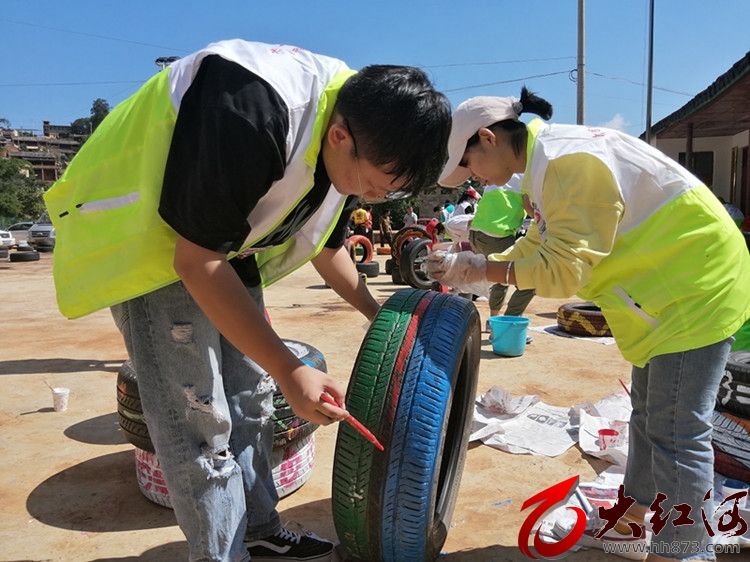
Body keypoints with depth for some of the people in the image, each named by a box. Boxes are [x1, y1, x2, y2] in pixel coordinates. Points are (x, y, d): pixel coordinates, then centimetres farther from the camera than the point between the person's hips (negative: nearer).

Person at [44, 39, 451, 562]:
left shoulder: (358, 140, -9)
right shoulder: (248, 117, -36)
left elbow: (325, 243, 7)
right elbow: (197, 259, -30)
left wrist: (378, 315, 6)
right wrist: (289, 370, -30)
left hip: (229, 239, 8)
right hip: (147, 236, -7)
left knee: (250, 399, 11)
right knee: (197, 418, -8)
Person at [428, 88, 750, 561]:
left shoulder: (565, 160, -24)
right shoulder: (547, 161, 8)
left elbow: (562, 268, -27)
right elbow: (537, 246, 14)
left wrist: (481, 269, -18)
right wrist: (472, 270, 5)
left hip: (695, 286, -10)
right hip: (670, 287, 11)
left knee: (677, 432, -6)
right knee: (649, 416, 19)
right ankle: (633, 520, 35)